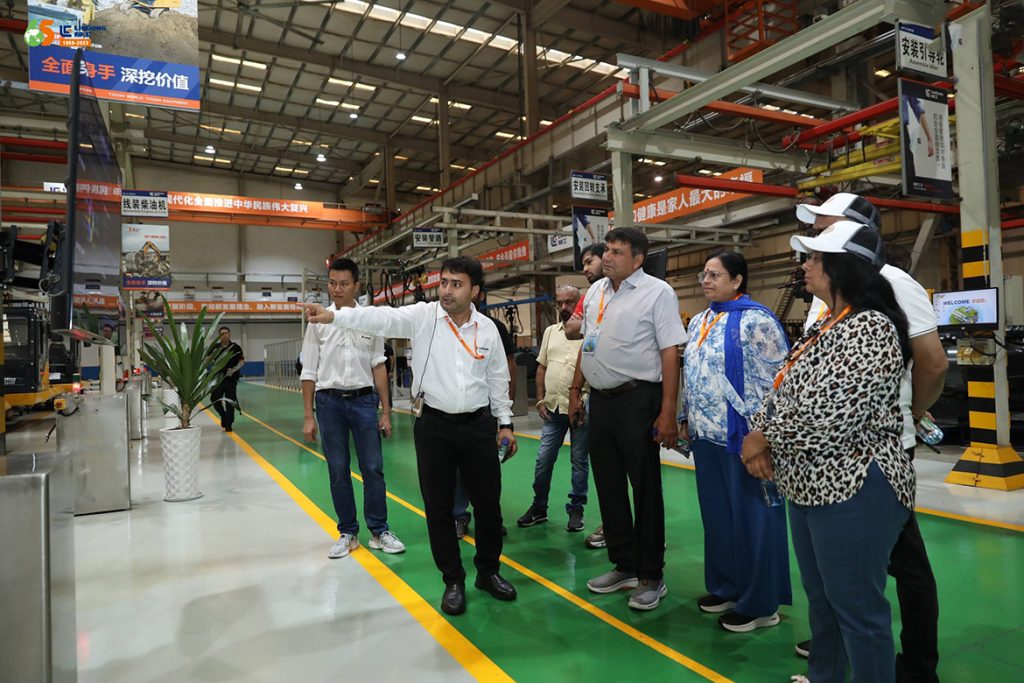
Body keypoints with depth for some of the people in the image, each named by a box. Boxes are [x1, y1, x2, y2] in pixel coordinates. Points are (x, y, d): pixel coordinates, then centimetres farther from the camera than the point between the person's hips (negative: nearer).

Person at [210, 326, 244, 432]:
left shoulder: (235, 347, -2)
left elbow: (242, 361, -1)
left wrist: (234, 369, -16)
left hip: (231, 378, -3)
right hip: (218, 378, 3)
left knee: (230, 401, -3)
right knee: (214, 399, 6)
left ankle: (228, 424, 4)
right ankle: (223, 416, 32)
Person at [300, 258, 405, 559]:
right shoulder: (319, 322, 2)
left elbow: (378, 367, 5)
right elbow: (309, 372, 4)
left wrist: (386, 411, 3)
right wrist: (309, 416, 2)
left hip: (363, 399, 0)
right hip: (329, 401, 0)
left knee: (373, 468, 3)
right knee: (338, 471, 8)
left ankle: (379, 531, 16)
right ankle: (347, 533, 22)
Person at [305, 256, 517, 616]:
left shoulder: (487, 328, 1)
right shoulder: (422, 316, -5)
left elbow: (498, 378, 9)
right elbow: (381, 317, -18)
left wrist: (504, 422, 9)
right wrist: (334, 315, -32)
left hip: (479, 425, 2)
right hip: (434, 426, -1)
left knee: (488, 503, 10)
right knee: (438, 508, 7)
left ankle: (489, 572, 32)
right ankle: (453, 581, 26)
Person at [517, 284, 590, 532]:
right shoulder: (550, 332, 12)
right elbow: (541, 367, 15)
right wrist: (540, 399, 7)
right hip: (552, 408, 5)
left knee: (580, 460, 7)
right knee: (543, 459, 9)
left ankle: (576, 509, 21)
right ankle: (539, 507, 24)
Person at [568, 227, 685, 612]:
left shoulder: (657, 293, -8)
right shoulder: (595, 291, 13)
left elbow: (670, 353, -13)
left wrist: (668, 412, -18)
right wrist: (575, 391, 17)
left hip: (637, 400, -7)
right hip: (600, 400, 7)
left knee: (646, 489, 3)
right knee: (609, 486, 14)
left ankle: (650, 576, 18)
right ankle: (623, 565, 30)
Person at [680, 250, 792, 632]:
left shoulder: (756, 321, -12)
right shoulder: (699, 322, 12)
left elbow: (775, 380, -14)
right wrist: (686, 418, 17)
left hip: (741, 435, -8)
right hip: (706, 433, 8)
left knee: (751, 516, 5)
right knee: (716, 514, 16)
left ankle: (759, 604, 19)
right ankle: (726, 587, 32)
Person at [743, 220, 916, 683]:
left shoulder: (869, 328, -19)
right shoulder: (826, 326, 11)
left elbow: (831, 415, -28)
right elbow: (784, 390, 12)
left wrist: (765, 438, -14)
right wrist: (760, 436, -6)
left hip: (853, 490, -10)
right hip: (812, 485, 10)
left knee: (857, 607, 5)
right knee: (821, 597, 23)